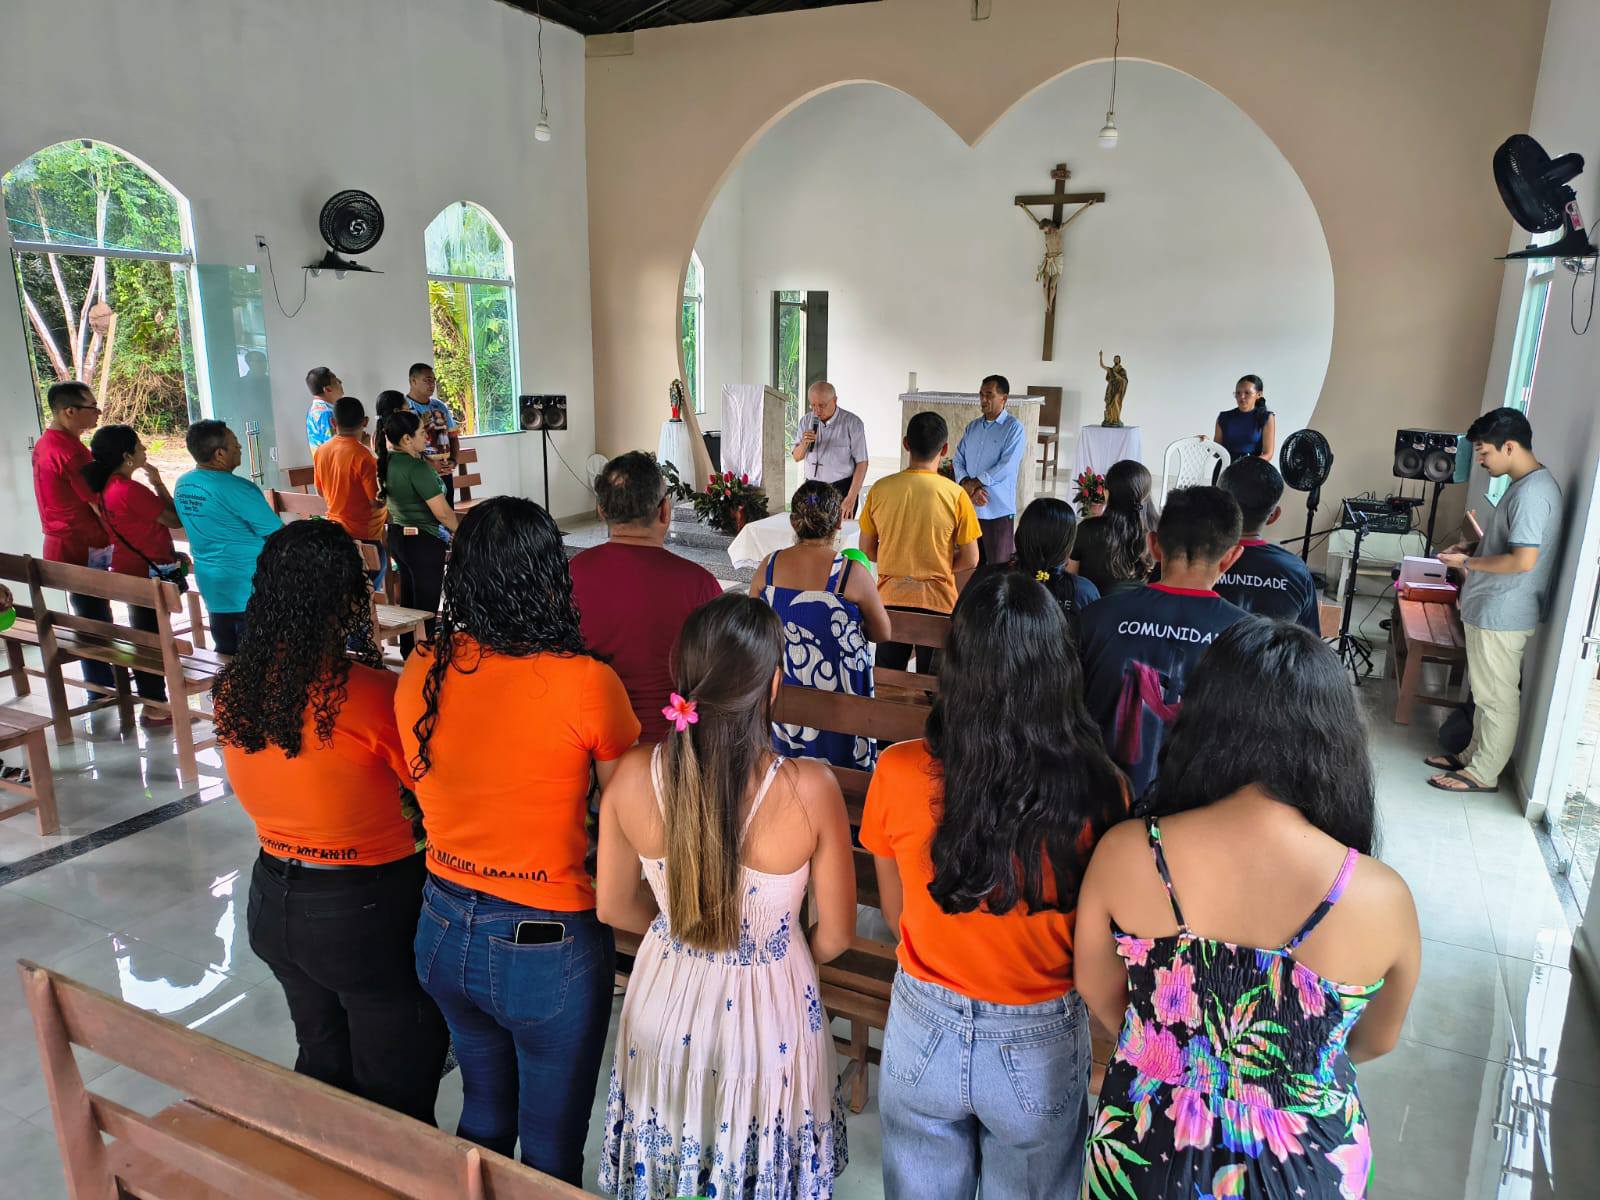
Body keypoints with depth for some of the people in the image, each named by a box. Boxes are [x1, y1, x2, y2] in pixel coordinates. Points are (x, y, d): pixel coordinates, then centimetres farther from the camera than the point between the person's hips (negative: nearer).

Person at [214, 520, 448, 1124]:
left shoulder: (234, 687, -6)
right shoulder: (371, 694, -26)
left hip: (273, 900, 7)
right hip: (369, 911, -6)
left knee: (322, 1063, 29)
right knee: (396, 1094, 14)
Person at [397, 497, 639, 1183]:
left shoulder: (421, 671, -8)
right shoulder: (585, 683, -23)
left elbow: (431, 787, 7)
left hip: (444, 931, 5)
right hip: (547, 945, -5)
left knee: (484, 1108, 30)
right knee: (552, 1149, 19)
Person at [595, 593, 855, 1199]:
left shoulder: (632, 777, -22)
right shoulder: (811, 791, -29)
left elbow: (615, 908, -4)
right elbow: (835, 934, -13)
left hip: (664, 1007, 2)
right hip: (766, 1025, -2)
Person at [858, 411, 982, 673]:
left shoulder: (880, 489, -5)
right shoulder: (955, 494, -12)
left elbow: (867, 550, 3)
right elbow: (970, 560, -7)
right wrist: (938, 565, 9)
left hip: (890, 599, 2)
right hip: (936, 601, -2)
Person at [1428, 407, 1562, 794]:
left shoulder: (1532, 492, -23)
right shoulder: (1528, 484, 10)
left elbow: (1523, 560, -27)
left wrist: (1467, 563, -15)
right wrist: (1473, 547, 9)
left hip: (1502, 615, -10)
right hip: (1492, 610, 10)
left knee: (1497, 697, 3)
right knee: (1486, 692, 20)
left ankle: (1483, 774, 14)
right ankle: (1473, 754, 33)